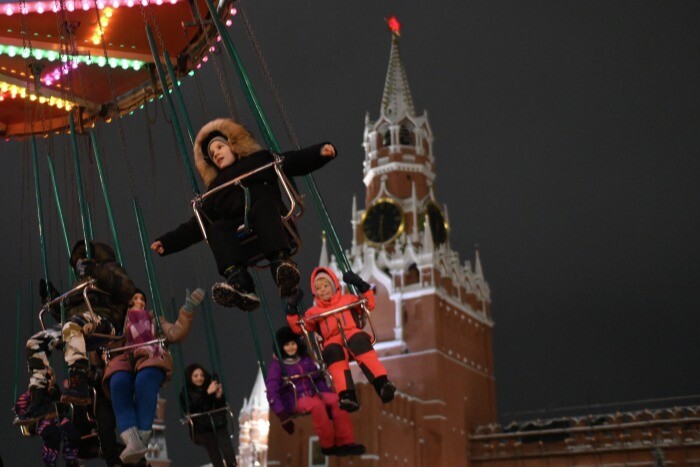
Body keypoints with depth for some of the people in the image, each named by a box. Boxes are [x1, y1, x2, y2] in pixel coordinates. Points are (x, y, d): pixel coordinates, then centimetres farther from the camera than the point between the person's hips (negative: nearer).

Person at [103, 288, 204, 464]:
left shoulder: (154, 318, 33)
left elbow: (175, 334, 16)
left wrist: (188, 309, 7)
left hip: (151, 358, 0)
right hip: (125, 359, 0)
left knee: (145, 380, -39)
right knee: (118, 383, -38)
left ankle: (143, 440, -47)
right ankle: (132, 442, -53)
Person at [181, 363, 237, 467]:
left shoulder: (210, 387, 10)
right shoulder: (186, 393, 5)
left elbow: (223, 409, 11)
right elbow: (192, 408, -16)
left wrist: (219, 397, -9)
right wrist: (207, 393, -21)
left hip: (218, 425, 2)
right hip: (200, 430, -2)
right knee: (212, 440, -31)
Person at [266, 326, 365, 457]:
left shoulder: (305, 359, 14)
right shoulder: (276, 365, -3)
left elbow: (319, 380, 17)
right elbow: (272, 392, -11)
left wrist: (329, 395, 3)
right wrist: (282, 415, -21)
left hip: (313, 395, 5)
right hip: (294, 401, -5)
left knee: (336, 400, -24)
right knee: (317, 405, -36)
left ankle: (345, 442, -26)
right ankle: (328, 445, -24)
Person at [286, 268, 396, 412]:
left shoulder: (347, 299, 28)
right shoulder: (313, 312, 29)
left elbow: (370, 304, 26)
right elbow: (298, 328, 24)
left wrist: (361, 285, 15)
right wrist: (292, 311, 11)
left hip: (353, 335, 0)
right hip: (333, 342, 0)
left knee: (358, 341, -40)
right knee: (333, 351, -39)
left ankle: (382, 383, -50)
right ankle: (347, 395, -54)